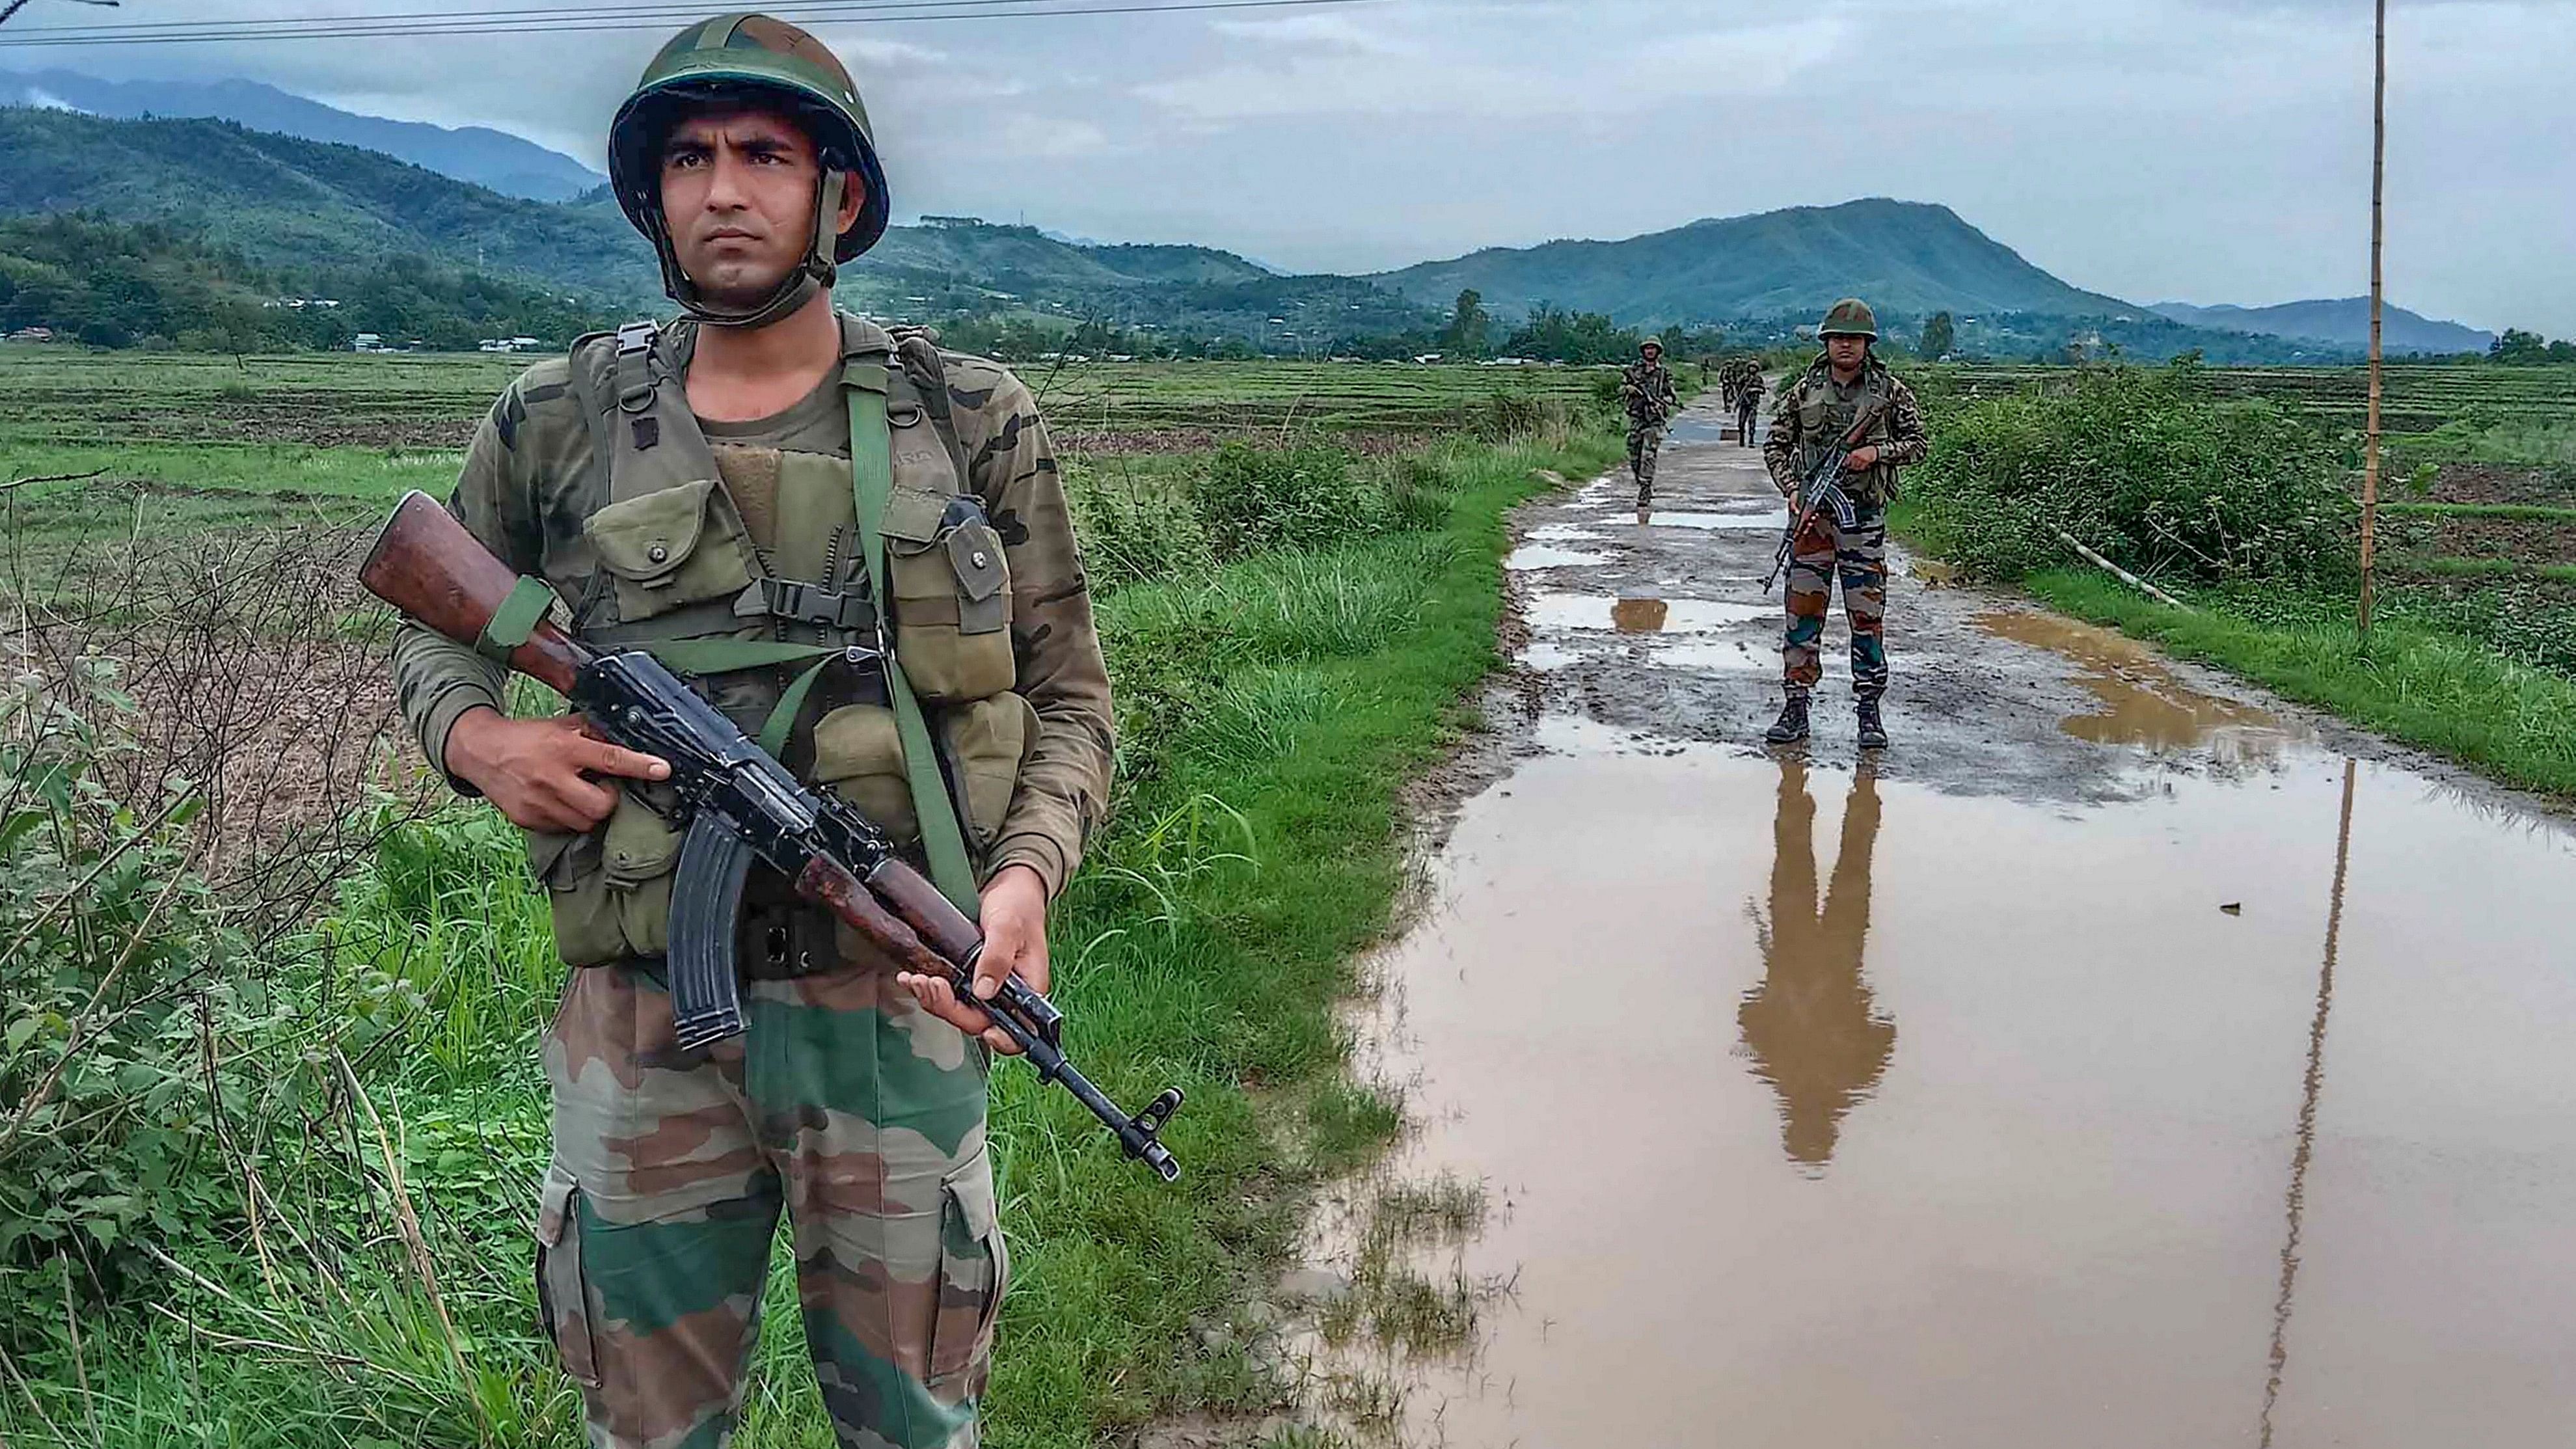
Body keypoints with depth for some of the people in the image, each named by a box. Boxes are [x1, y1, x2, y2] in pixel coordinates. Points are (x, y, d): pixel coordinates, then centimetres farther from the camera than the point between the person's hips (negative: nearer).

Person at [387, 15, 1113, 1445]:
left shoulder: (972, 424, -1)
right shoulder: (558, 425, 2)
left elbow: (1068, 701, 3)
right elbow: (431, 623, 18)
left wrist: (1025, 875, -15)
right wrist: (476, 736, -4)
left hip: (891, 1006, -1)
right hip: (638, 1019, 1)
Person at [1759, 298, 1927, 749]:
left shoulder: (1891, 391, 3)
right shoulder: (1803, 390, 5)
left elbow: (1918, 443, 8)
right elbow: (1775, 446, 9)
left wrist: (1877, 451, -10)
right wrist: (1793, 489, -6)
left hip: (1865, 516, -1)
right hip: (1811, 513, 1)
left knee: (1867, 615, 1)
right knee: (1803, 613, 3)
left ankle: (1869, 712, 9)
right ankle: (1796, 707, 10)